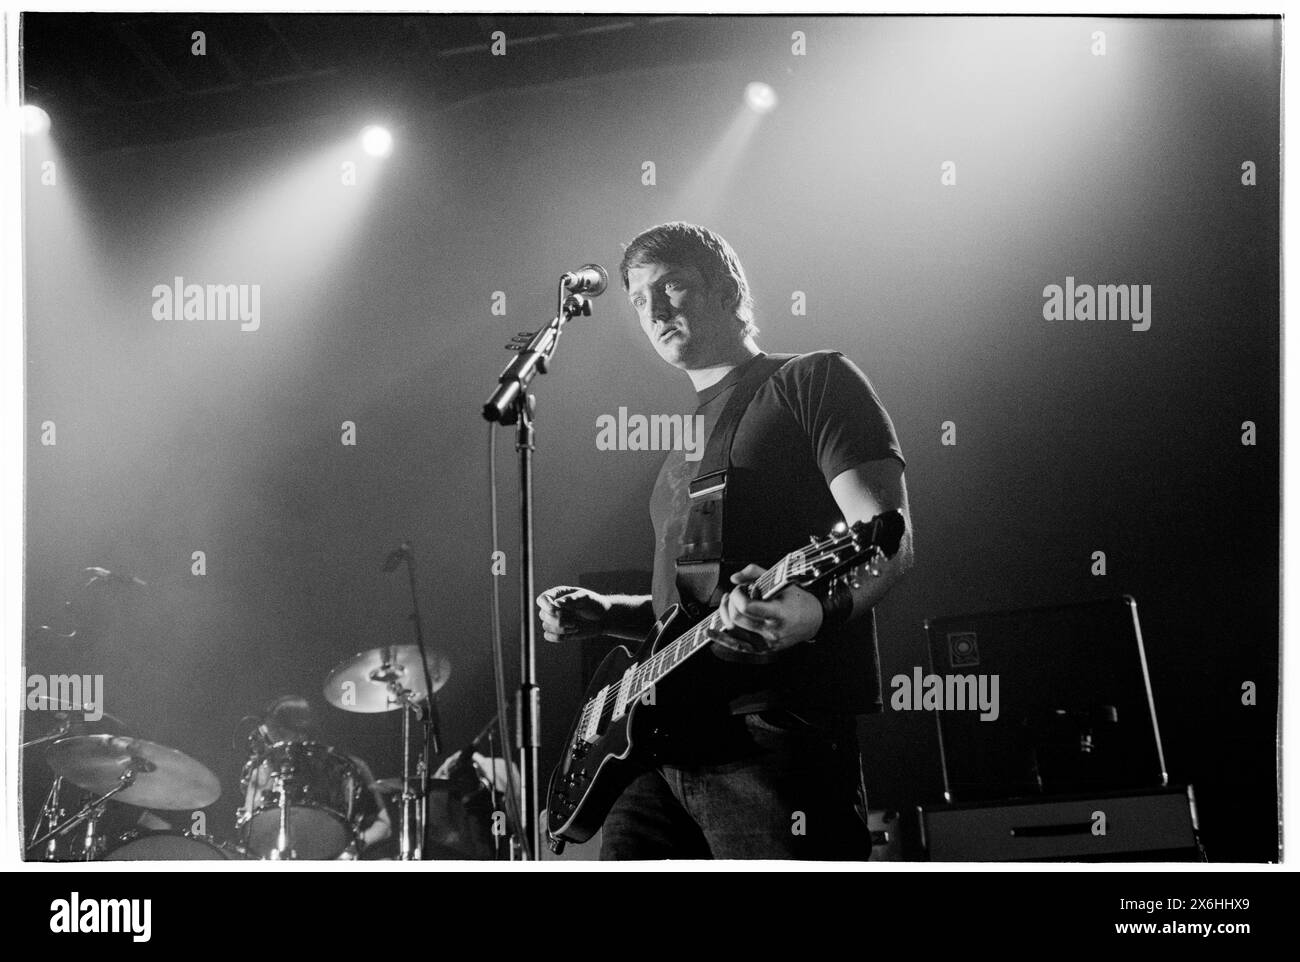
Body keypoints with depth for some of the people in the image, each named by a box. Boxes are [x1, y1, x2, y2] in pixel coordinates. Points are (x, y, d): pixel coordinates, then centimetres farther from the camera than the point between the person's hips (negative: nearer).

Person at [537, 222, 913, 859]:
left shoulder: (813, 381, 4)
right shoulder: (683, 459, 28)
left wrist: (817, 609, -29)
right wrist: (601, 614, 15)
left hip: (771, 733, -8)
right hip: (660, 746, 8)